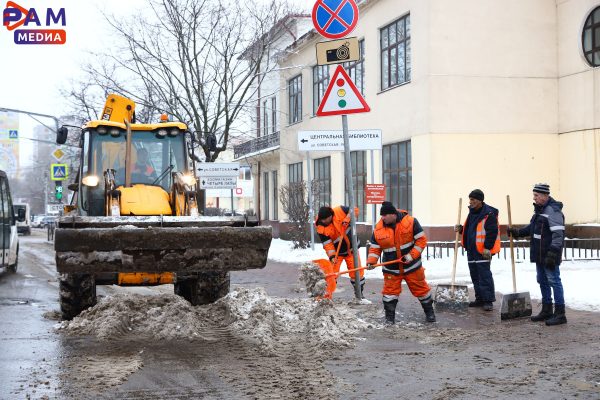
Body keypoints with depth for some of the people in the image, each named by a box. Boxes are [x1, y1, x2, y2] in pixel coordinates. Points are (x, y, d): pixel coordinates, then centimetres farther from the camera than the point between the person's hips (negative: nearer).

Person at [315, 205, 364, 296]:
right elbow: (327, 243, -19)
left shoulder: (339, 211, -21)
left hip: (351, 247, 1)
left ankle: (359, 292, 23)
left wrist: (347, 220, -26)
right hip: (337, 251, -1)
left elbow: (354, 210, -11)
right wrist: (332, 256, -29)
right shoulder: (320, 227, -20)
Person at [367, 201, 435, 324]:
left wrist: (411, 255, -19)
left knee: (421, 289, 10)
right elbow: (375, 248, -2)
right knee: (390, 291, 2)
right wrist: (371, 262, -19)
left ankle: (429, 311, 30)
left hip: (411, 266, -1)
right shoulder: (378, 229, -8)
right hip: (391, 268, 1)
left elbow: (421, 240, -12)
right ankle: (389, 316, 17)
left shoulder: (410, 222, -15)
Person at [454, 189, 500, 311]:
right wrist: (461, 229, 6)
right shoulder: (472, 212, 15)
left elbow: (492, 232, -17)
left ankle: (488, 300, -3)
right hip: (471, 250, 9)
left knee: (484, 275, -7)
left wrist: (487, 247, -20)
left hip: (482, 251, -9)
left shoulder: (489, 214, -13)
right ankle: (480, 299, 21)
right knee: (475, 276, 13)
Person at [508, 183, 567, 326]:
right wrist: (518, 232, 16)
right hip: (539, 255, 10)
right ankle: (546, 311, 25)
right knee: (542, 282, 15)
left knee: (554, 281, -7)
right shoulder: (539, 209, 15)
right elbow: (532, 227, 28)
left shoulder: (553, 210, -17)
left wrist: (553, 254, -26)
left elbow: (558, 234, -22)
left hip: (549, 255, -10)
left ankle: (560, 314, -3)